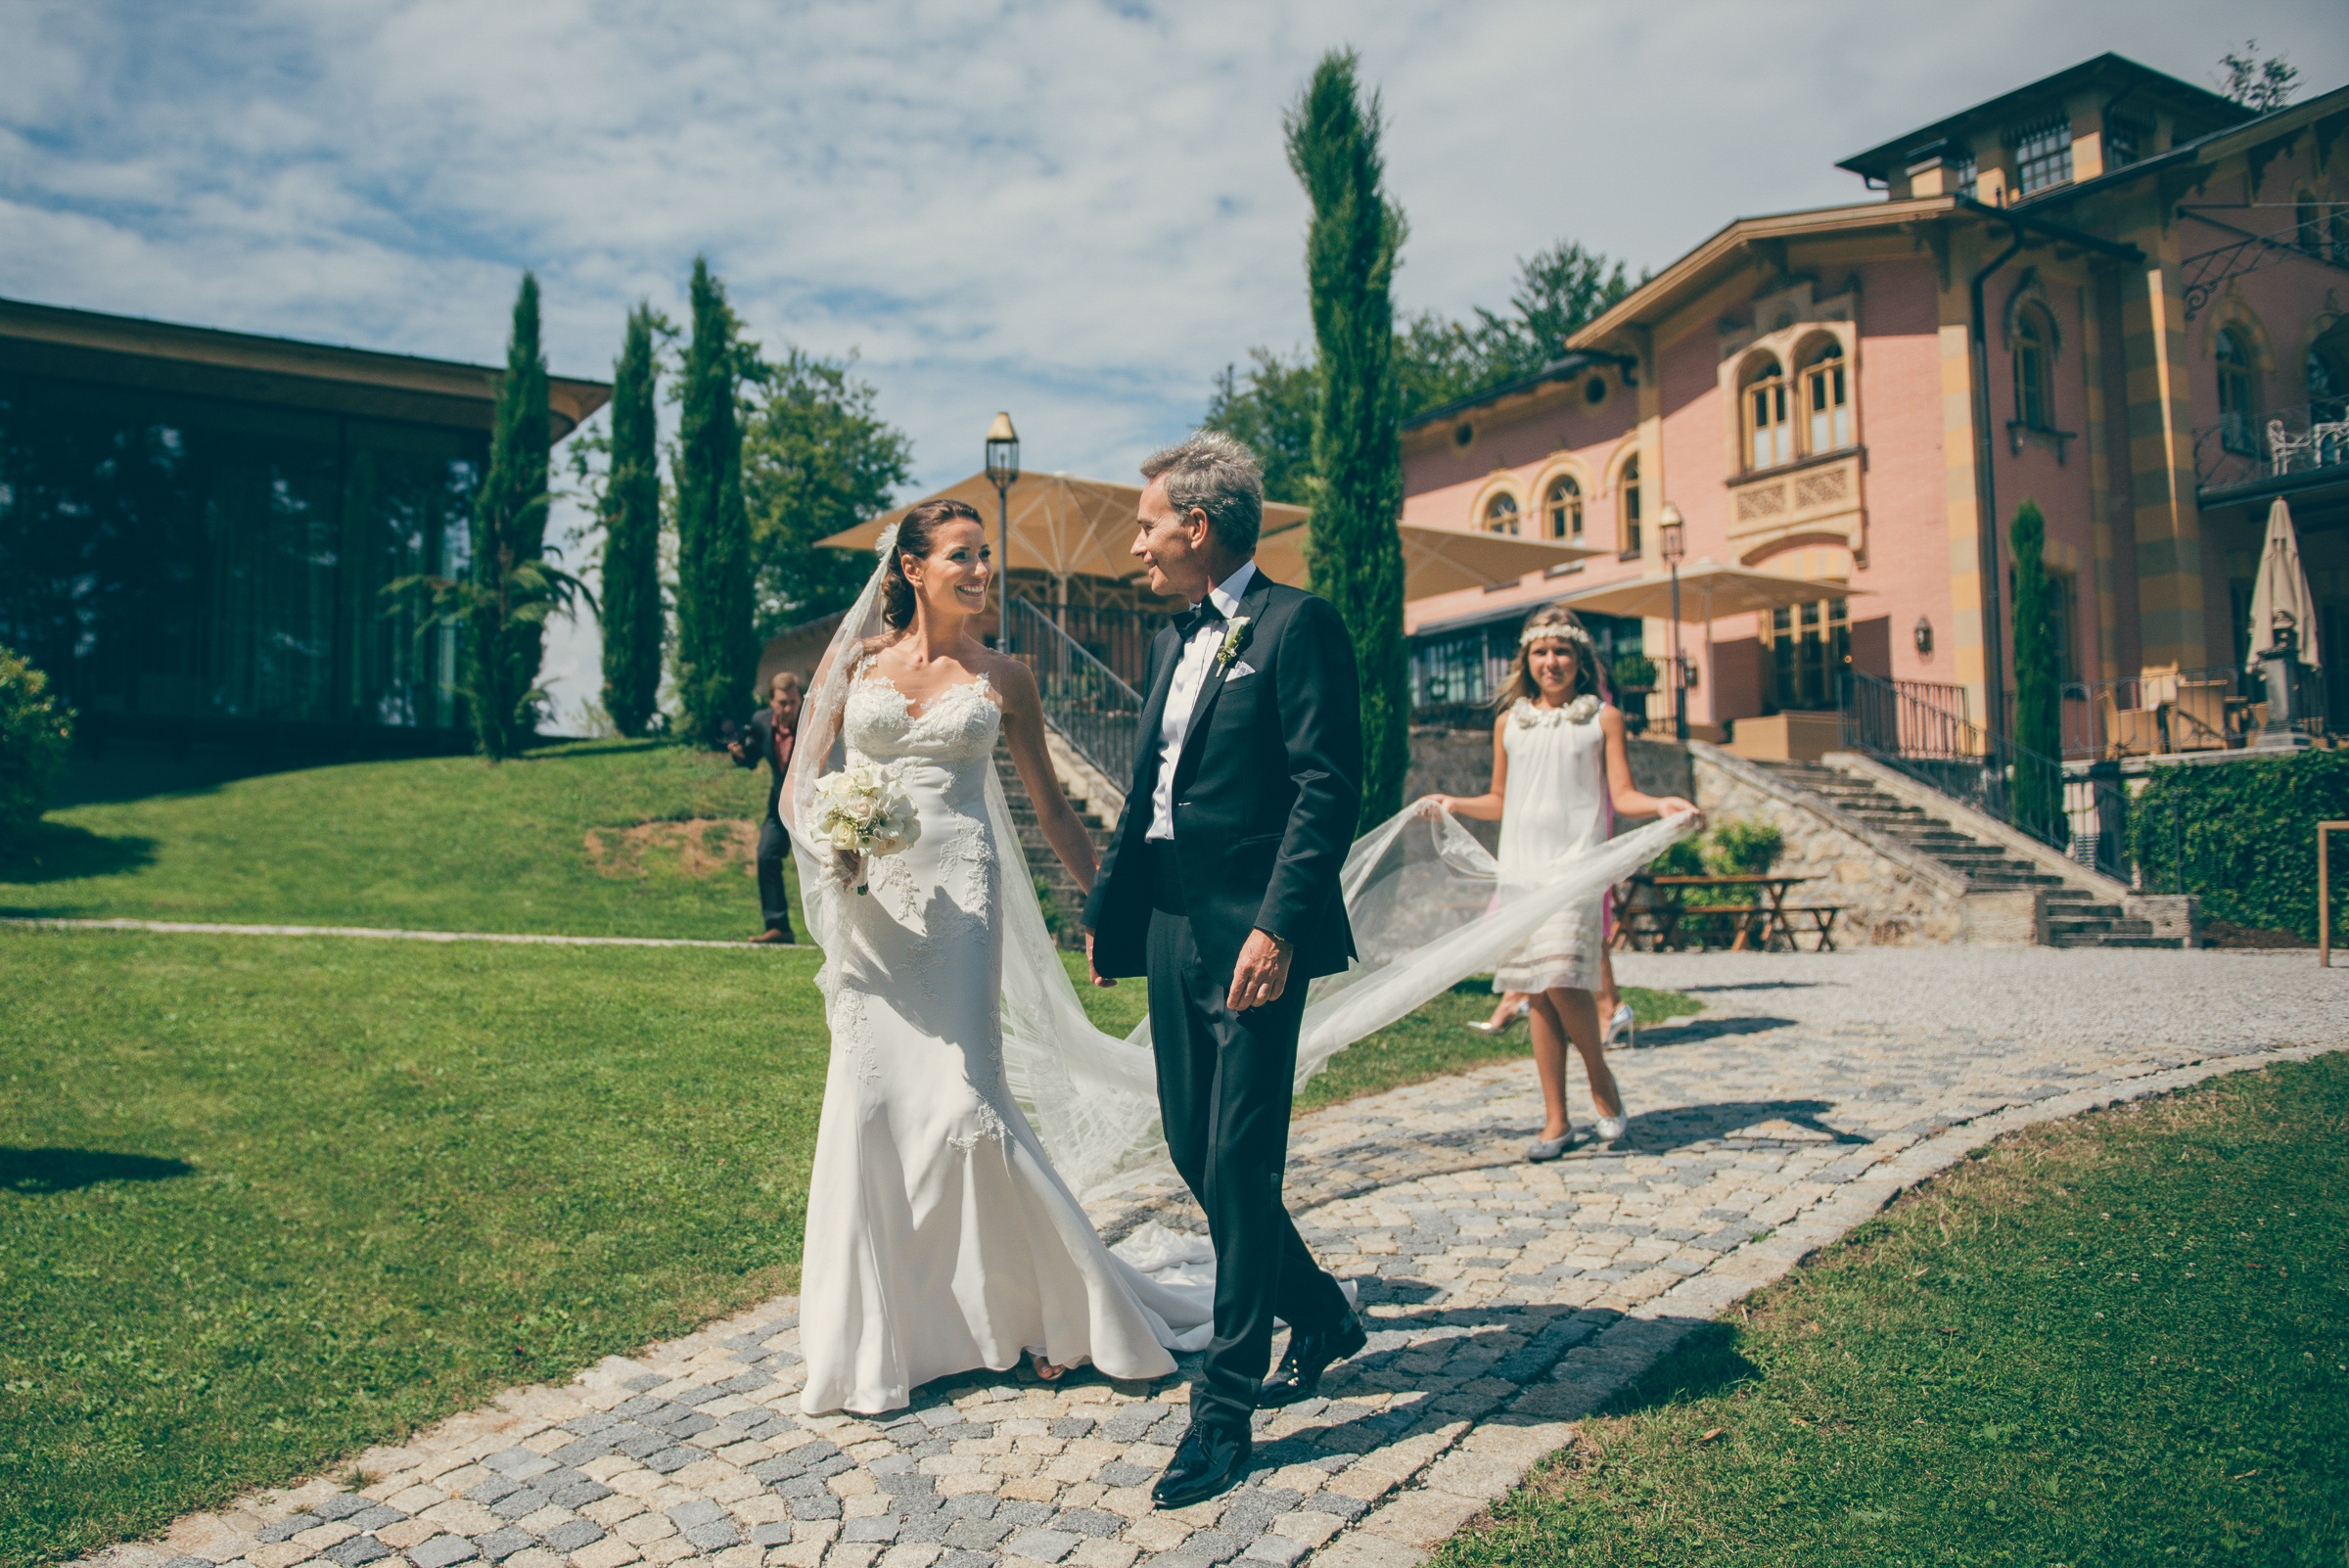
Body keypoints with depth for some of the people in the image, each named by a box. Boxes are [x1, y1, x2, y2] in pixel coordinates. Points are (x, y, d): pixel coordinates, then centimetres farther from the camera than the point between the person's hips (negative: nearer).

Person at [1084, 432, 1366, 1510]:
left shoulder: (1297, 626, -8)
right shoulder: (1173, 643, 17)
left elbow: (1328, 786, -16)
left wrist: (1278, 924, -23)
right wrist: (1106, 910, 21)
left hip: (1251, 935, -8)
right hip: (1171, 931, 9)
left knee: (1238, 1164, -4)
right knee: (1194, 1151, 13)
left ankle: (1225, 1404, 8)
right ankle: (1319, 1318, 34)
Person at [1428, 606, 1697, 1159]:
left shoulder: (1603, 717, 6)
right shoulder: (1509, 722, 14)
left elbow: (1622, 795, 1)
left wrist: (1661, 805, -17)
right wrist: (1455, 804, 15)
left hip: (1576, 864, -3)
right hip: (1521, 866, 4)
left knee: (1563, 978, -18)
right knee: (1538, 993, 4)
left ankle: (1602, 1082, 9)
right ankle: (1556, 1120, 12)